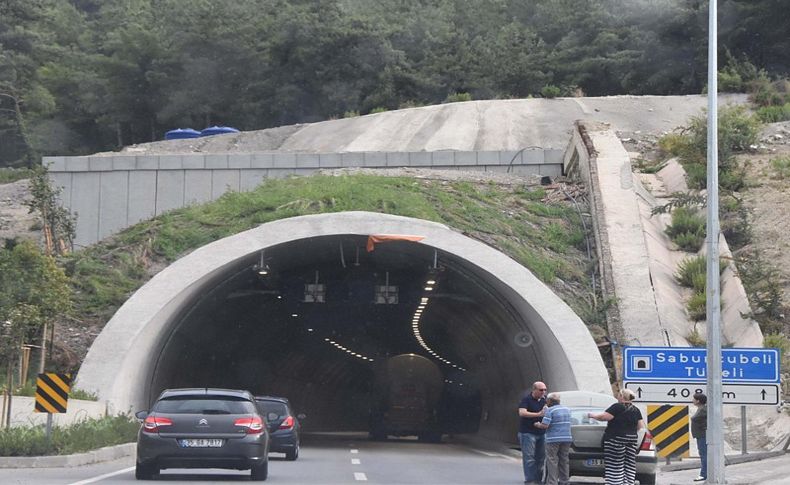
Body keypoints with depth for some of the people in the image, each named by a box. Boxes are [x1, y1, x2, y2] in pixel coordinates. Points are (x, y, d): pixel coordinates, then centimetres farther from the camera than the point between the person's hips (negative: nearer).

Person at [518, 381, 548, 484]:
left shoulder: (544, 399, 9)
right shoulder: (526, 399, -9)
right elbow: (522, 413, -21)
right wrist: (538, 414, -26)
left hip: (541, 432, 6)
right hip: (528, 433, -6)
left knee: (540, 458, 8)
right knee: (529, 458, -8)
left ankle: (538, 480, 15)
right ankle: (529, 480, -9)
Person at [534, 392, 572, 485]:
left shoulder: (550, 410, -9)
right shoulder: (567, 410, 13)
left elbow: (544, 425, -16)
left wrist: (538, 425, 4)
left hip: (553, 440, -6)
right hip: (567, 438, 6)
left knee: (552, 461, -3)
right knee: (564, 461, 12)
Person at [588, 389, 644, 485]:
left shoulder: (617, 407, -9)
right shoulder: (636, 410, 12)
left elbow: (602, 417, -12)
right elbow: (641, 427, 12)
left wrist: (592, 415, 4)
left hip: (616, 440, -7)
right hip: (632, 440, 7)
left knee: (615, 466, -6)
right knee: (629, 466, 6)